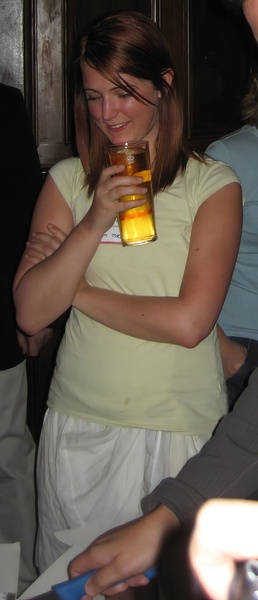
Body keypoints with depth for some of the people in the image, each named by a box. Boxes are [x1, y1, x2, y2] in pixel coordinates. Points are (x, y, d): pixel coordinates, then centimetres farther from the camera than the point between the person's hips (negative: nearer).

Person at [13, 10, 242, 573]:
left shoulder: (213, 184, -4)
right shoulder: (68, 180, 5)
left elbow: (189, 322, -15)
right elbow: (30, 313, -4)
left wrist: (78, 290, -7)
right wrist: (94, 223, -15)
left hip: (179, 428, -3)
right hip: (77, 426, 3)